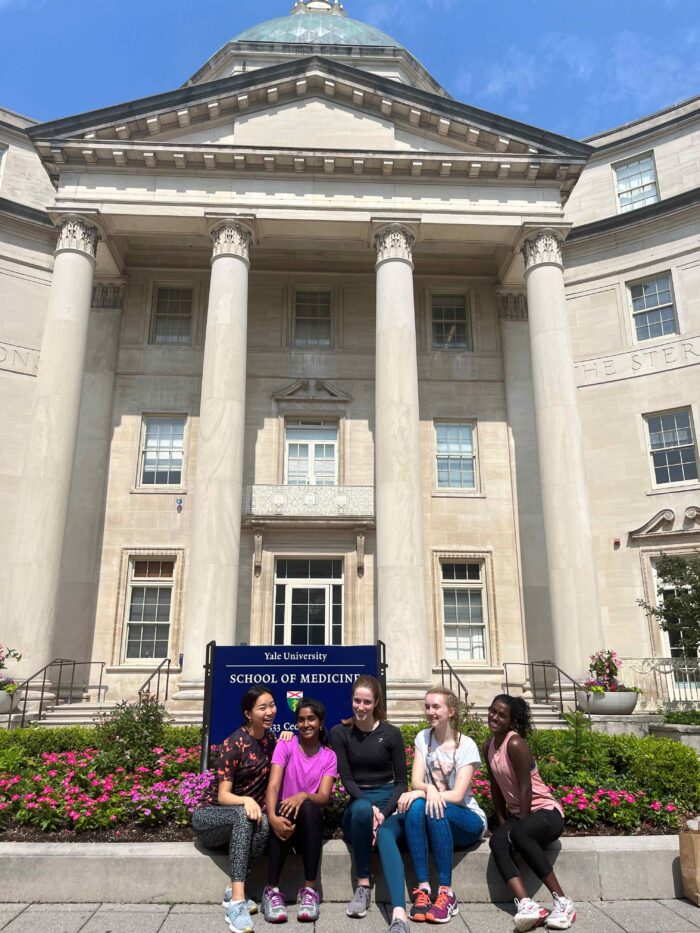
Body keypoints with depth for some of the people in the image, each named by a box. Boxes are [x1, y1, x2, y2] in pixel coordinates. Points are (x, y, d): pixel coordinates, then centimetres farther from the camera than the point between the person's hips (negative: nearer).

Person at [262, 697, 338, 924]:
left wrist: (303, 795, -33)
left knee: (307, 807, -34)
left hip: (310, 821, 1)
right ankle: (272, 890, -27)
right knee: (285, 813, -36)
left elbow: (324, 797, -10)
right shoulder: (285, 746, -2)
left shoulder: (329, 756, 3)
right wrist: (272, 817, -35)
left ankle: (310, 889, -29)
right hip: (285, 815, -1)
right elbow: (273, 786, -15)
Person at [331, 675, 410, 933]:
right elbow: (346, 778, -3)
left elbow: (401, 781, 2)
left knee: (385, 836, -35)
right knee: (362, 809, -37)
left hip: (389, 803, 0)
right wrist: (370, 807, -20)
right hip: (357, 804, 0)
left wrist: (383, 812, -15)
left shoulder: (391, 733, 1)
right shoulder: (340, 732, 2)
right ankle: (362, 885, -21)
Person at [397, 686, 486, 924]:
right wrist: (429, 789, -32)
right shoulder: (423, 738, 2)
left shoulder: (467, 745, -9)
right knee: (416, 806, -31)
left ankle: (446, 892, -27)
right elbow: (416, 782, -8)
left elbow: (457, 795, -17)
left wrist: (420, 793, -29)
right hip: (431, 822, 3)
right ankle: (423, 889, -28)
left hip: (466, 820, -3)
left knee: (436, 809, -35)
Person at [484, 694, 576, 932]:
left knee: (518, 834, -37)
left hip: (546, 811, -6)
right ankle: (526, 904, -39)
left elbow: (526, 788, -19)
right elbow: (496, 786, 10)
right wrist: (503, 821, 5)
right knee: (497, 841, -25)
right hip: (517, 814, 7)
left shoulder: (515, 743, -19)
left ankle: (562, 901, -27)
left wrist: (519, 824, -16)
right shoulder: (489, 747, 5)